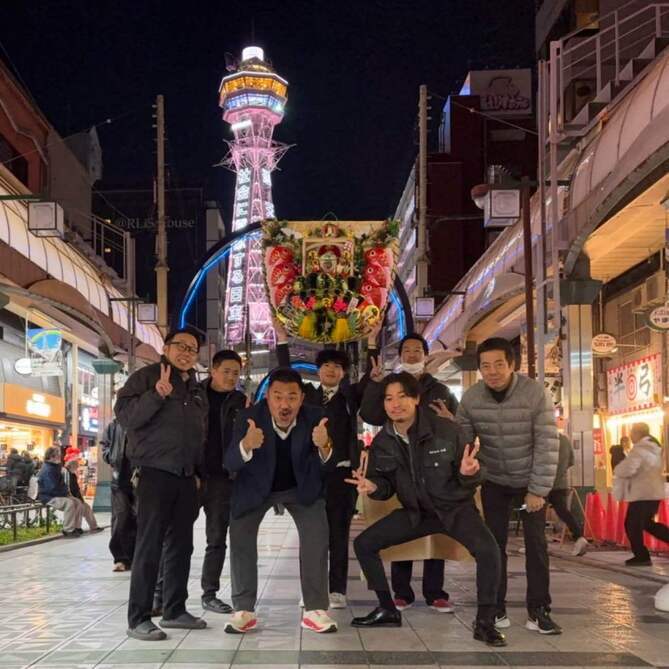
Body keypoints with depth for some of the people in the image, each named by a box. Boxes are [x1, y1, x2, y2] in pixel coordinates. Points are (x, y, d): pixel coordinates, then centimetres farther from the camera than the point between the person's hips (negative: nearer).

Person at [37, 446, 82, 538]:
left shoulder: (56, 467, 12)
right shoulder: (47, 470, -19)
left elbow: (61, 484, 23)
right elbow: (52, 488, -24)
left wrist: (66, 492, 6)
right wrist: (65, 493, -13)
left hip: (57, 495, 10)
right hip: (48, 497, -10)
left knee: (78, 503, -4)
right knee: (69, 503, -30)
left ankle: (76, 527, 1)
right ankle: (68, 531, -24)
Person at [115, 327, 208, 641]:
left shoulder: (197, 391, 19)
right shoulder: (146, 376, -3)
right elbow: (124, 415, -15)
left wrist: (198, 471, 18)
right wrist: (156, 395, -27)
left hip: (186, 477, 7)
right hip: (155, 473, -7)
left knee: (181, 545, 10)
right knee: (149, 545, -9)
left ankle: (174, 610, 19)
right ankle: (138, 618, -5)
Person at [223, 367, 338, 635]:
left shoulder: (315, 417, -26)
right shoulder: (249, 417, -29)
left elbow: (325, 468, -26)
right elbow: (230, 465, -35)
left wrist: (324, 447, -50)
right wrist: (246, 446, -58)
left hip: (300, 486, 0)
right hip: (256, 485, 0)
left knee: (317, 532, -18)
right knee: (239, 533, -15)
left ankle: (315, 610, -9)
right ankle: (244, 610, -2)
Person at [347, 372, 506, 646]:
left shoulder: (446, 430, -19)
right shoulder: (382, 443, -7)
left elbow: (470, 481, -13)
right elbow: (387, 486, 4)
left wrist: (468, 473, -38)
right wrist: (373, 487, -19)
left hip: (455, 507, -4)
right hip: (415, 511, 5)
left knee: (488, 549, -31)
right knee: (363, 543, -2)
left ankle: (485, 622, -14)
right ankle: (388, 610, 13)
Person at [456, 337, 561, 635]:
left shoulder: (536, 393, -23)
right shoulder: (470, 398, -14)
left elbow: (547, 445, -21)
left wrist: (539, 490, -21)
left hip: (531, 481, -2)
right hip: (494, 482, 2)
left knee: (536, 543, -4)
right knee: (494, 543, 0)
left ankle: (538, 611, 3)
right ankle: (496, 609, 10)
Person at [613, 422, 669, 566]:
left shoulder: (639, 448, -17)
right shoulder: (654, 447, 15)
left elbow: (628, 469, -27)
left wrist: (617, 470, -6)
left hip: (642, 494, -10)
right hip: (654, 492, 10)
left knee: (632, 525, 0)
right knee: (647, 523, 20)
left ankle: (641, 556, 4)